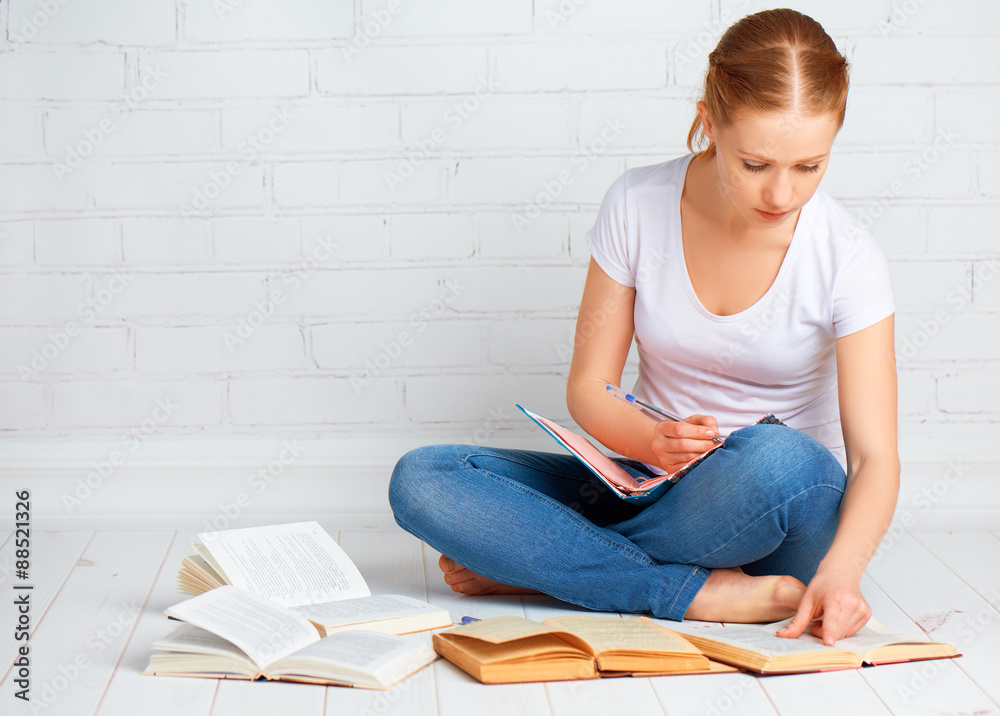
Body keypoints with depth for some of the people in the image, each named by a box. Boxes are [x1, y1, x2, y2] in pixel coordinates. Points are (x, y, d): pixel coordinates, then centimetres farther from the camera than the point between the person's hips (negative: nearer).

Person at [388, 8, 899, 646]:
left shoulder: (845, 256, -14)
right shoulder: (639, 206, -8)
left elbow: (875, 455, -19)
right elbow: (588, 388, -2)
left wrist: (842, 566, -40)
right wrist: (651, 441, -26)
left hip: (781, 515, -2)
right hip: (652, 490, 2)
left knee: (777, 458, -40)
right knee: (420, 480, -19)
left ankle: (532, 564, -20)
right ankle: (698, 593, -28)